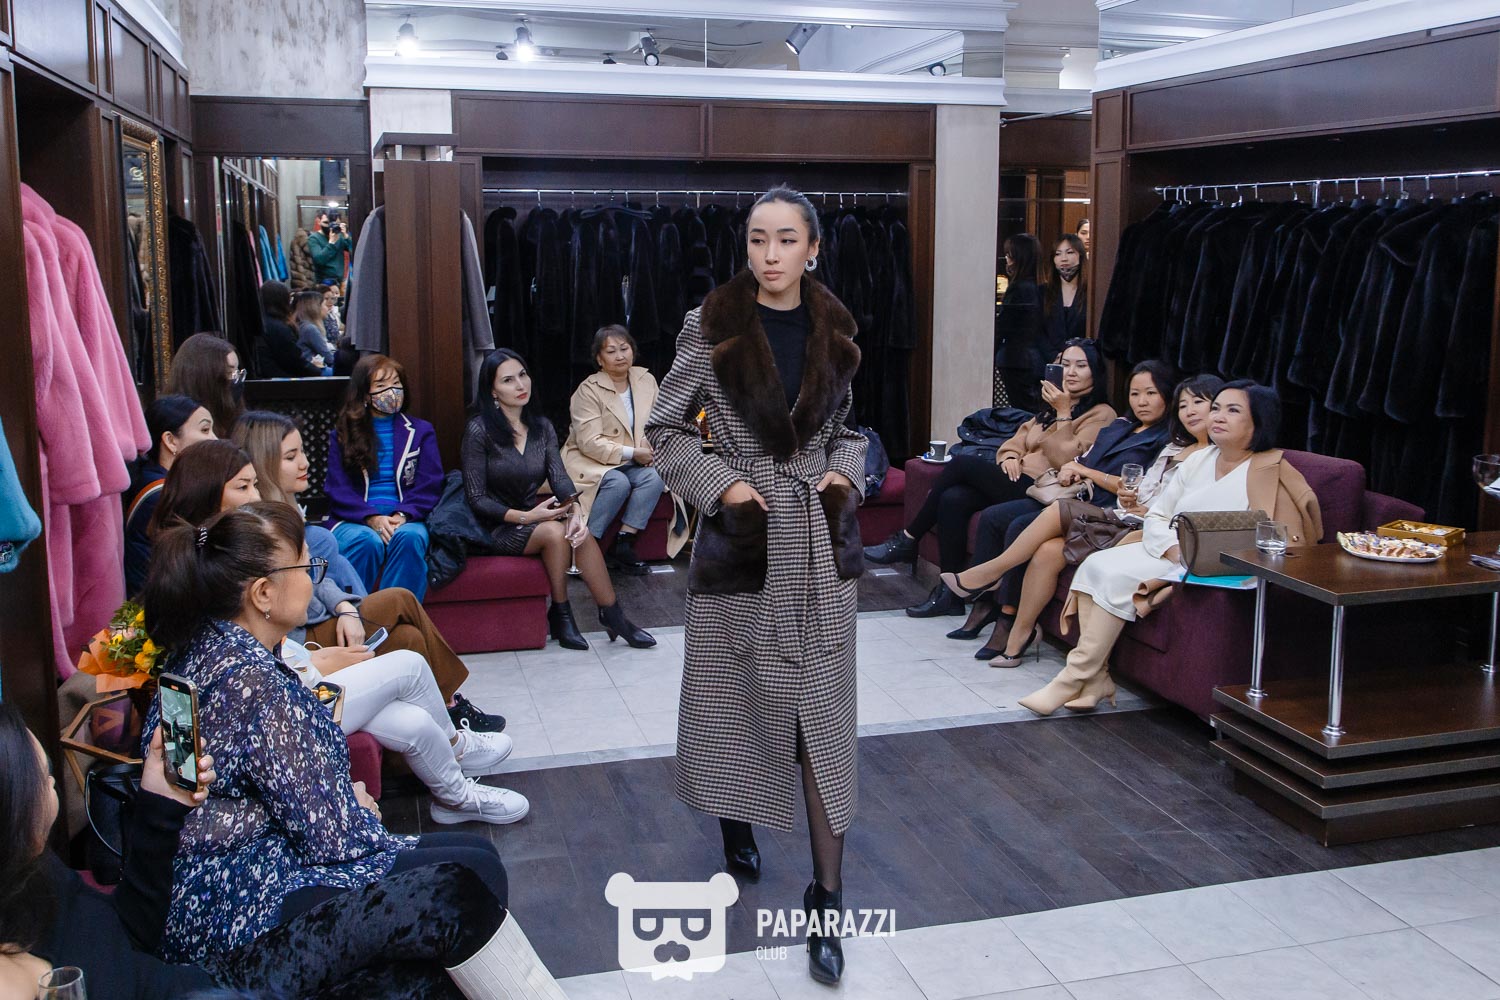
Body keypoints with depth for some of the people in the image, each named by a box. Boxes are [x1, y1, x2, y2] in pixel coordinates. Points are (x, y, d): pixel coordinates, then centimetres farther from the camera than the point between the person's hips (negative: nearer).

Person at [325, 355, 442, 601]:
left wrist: (403, 515, -13)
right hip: (354, 520, 0)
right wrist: (371, 518, -15)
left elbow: (429, 487, 7)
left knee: (409, 537, -36)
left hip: (406, 520, 0)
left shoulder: (421, 431, 17)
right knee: (368, 541, -36)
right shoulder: (342, 435, 15)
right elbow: (338, 490, 5)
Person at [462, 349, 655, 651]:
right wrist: (525, 517, -23)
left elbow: (560, 477, -6)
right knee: (555, 531, -31)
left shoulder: (542, 427, 6)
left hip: (533, 518, 5)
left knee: (580, 533, -26)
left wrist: (575, 511, -27)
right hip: (496, 529, -4)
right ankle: (560, 614, -14)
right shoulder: (479, 430, -12)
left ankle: (611, 614, -18)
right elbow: (477, 498, -13)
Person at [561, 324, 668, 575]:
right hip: (590, 461, -5)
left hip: (632, 462, 5)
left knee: (654, 478, -25)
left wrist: (651, 450, -17)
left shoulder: (646, 380, 5)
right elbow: (590, 443, -17)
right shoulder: (588, 390, -11)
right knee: (618, 483, -33)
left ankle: (623, 544, -21)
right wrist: (632, 453, -20)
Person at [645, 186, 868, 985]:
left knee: (823, 708, 0)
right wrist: (720, 483, -12)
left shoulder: (834, 331, 5)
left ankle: (828, 895, 5)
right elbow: (664, 428, 0)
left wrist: (845, 474, -2)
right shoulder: (710, 327, -5)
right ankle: (737, 822, 40)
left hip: (822, 537, 2)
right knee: (738, 693, 12)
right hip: (741, 538, -2)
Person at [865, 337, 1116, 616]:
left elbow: (1066, 460, -12)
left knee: (962, 463, -16)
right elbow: (1018, 440, 21)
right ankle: (949, 593, -18)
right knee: (953, 499, -20)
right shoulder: (1052, 408, 27)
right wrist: (1009, 457, 0)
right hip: (1018, 481, 8)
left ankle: (907, 541, -6)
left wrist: (1063, 413, -10)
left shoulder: (1102, 415, 2)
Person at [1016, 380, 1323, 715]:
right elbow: (1156, 517, 13)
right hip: (1167, 553, 7)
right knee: (1095, 564, -17)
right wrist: (1173, 548, -11)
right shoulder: (1199, 461, 13)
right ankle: (1096, 679, -19)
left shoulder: (1269, 472, -7)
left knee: (1115, 577, -25)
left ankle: (1073, 680, -18)